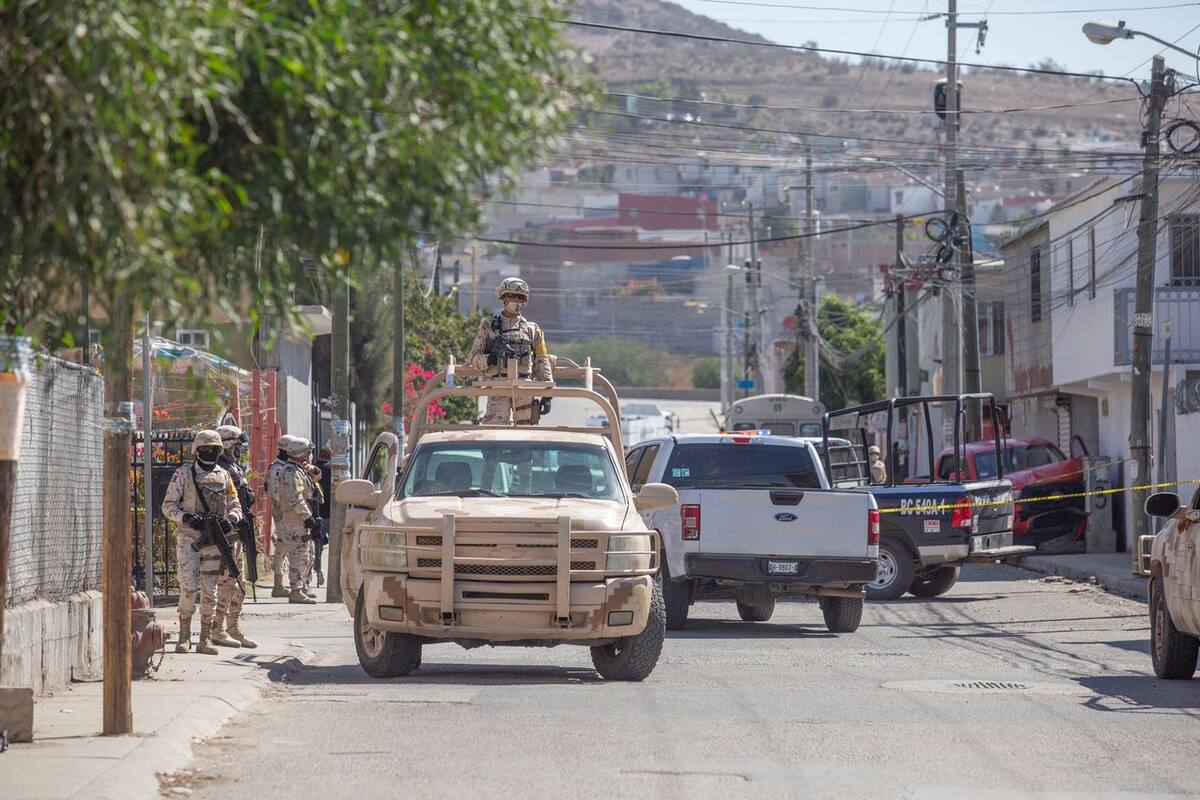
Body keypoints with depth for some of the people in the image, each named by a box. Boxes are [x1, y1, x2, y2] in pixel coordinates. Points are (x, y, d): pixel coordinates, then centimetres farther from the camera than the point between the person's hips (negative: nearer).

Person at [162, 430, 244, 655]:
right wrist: (187, 518, -18)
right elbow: (168, 506, -1)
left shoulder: (224, 476, 11)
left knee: (210, 590, 4)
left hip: (213, 541, 4)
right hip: (188, 539, -4)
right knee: (189, 588, -12)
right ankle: (184, 636, -2)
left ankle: (206, 639, 10)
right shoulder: (183, 474, 0)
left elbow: (235, 505, 16)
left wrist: (231, 519, -6)